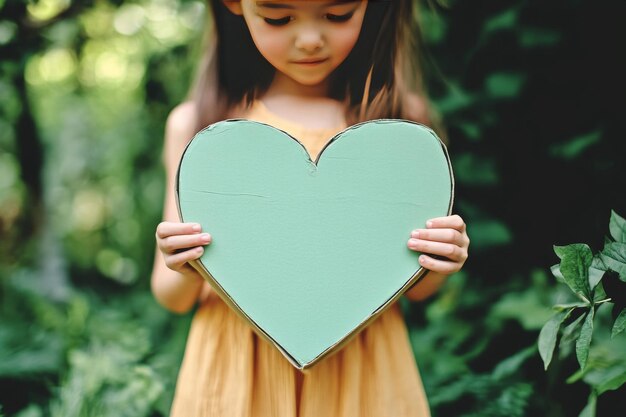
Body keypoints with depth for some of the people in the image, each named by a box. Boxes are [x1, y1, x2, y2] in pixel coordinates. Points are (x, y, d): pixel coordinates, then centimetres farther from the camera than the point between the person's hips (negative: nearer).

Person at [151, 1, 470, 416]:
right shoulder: (197, 124, -5)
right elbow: (172, 296, 1)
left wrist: (437, 266, -15)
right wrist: (186, 272, -19)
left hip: (360, 369, 1)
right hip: (238, 371, 0)